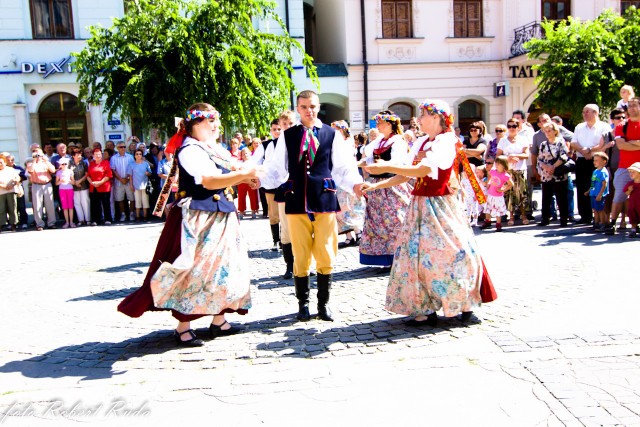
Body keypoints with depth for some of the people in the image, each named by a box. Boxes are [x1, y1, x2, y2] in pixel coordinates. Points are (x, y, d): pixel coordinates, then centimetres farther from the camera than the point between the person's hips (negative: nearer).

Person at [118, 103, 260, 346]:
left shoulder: (218, 149, 15)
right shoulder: (190, 150, -13)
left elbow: (229, 174, 18)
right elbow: (209, 181, -24)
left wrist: (244, 177, -3)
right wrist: (244, 174, -22)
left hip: (221, 217, 9)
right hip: (197, 218, -9)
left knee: (222, 266, 11)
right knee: (192, 270, -4)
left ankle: (219, 321, 23)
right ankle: (183, 328, 7)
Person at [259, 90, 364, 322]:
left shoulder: (332, 134, 5)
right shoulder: (287, 136, 8)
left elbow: (343, 168, 2)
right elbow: (277, 169, 6)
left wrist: (355, 184, -16)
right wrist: (259, 180, -12)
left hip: (325, 200, 0)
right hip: (297, 201, 1)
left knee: (326, 256, 4)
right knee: (300, 256, 8)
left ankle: (323, 303, 20)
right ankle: (303, 303, 22)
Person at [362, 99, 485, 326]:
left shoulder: (446, 141, -11)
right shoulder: (421, 143, 11)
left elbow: (422, 170, -25)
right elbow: (406, 175, 8)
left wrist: (385, 167, -25)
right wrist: (376, 185, -1)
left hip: (439, 206, -7)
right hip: (420, 205, 7)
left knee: (448, 255, 1)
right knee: (418, 254, 4)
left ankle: (464, 303, 20)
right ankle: (425, 309, 11)